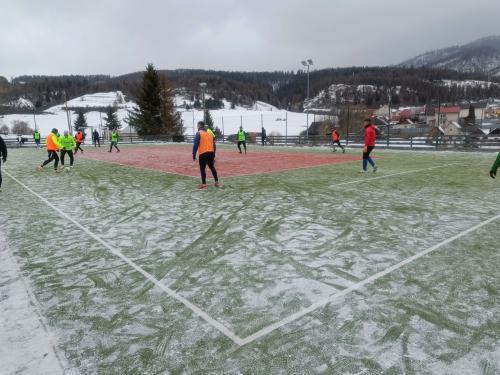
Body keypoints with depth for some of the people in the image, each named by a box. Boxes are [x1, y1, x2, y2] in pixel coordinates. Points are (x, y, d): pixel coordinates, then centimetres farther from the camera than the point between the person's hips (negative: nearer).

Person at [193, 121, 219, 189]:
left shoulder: (199, 133, -2)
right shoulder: (210, 133, 16)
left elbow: (196, 144, -10)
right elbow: (213, 144, 16)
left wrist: (194, 154, -9)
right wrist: (214, 154, 21)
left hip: (203, 153, -6)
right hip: (211, 152, 6)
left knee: (202, 169, 0)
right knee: (212, 167, 16)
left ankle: (204, 184, -3)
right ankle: (216, 182, 17)